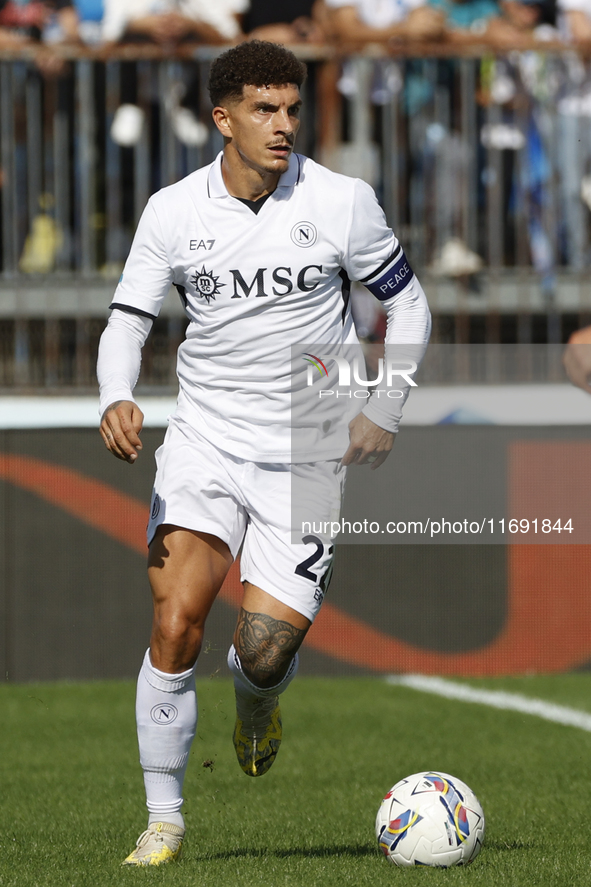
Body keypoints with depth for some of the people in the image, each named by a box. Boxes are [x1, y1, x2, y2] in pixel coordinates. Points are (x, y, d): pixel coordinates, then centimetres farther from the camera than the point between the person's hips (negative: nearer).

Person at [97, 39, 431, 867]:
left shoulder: (343, 202, -5)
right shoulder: (173, 212, -2)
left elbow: (407, 302, 6)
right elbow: (128, 321, 2)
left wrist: (383, 411, -6)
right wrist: (116, 401, -19)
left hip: (308, 458, -1)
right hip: (204, 446, 1)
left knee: (265, 652, -10)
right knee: (175, 624, -16)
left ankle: (257, 707, 31)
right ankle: (164, 820, -2)